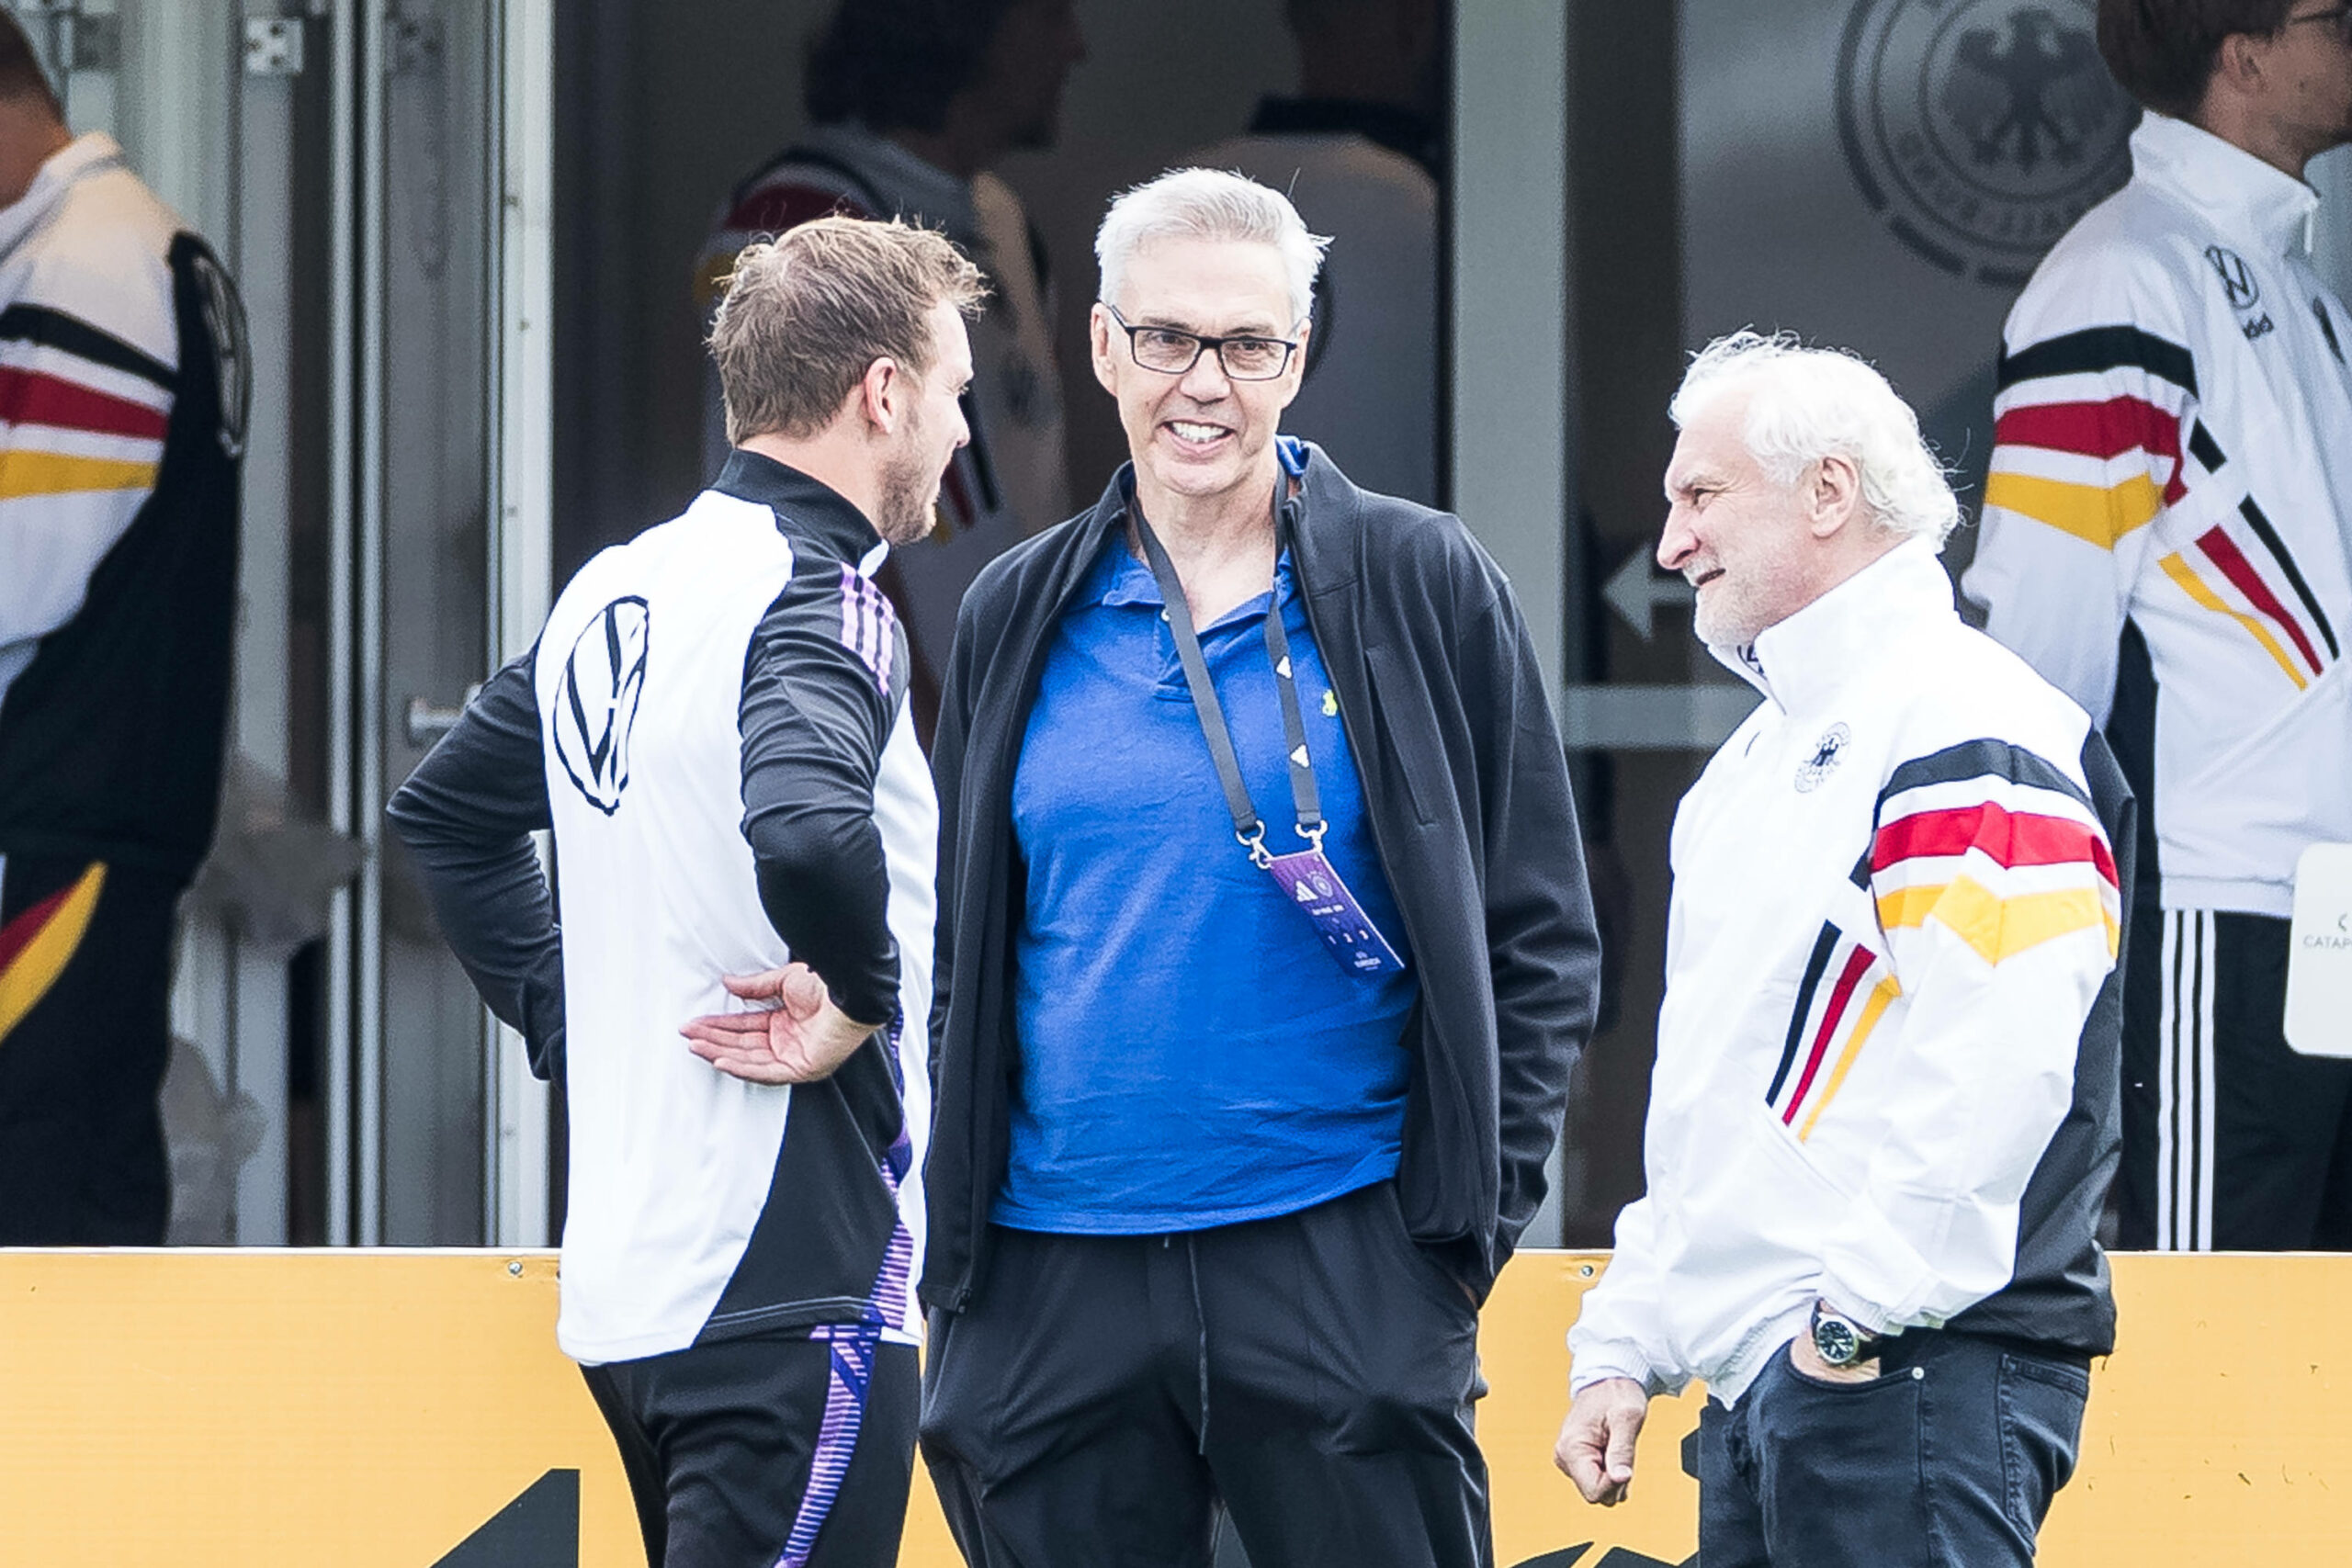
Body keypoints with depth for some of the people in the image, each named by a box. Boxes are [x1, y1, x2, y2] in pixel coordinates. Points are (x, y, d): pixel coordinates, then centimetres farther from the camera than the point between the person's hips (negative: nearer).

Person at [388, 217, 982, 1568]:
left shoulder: (613, 593, 14)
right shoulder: (818, 606, -13)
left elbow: (447, 811, 27)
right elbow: (807, 827, -34)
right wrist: (860, 997, -17)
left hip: (620, 1287, 9)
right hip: (793, 1293, -9)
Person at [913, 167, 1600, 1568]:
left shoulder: (1421, 586, 3)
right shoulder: (1019, 621, 11)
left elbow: (1542, 940, 3)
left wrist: (1478, 1209, -5)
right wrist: (950, 1231, 6)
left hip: (1342, 1256, -3)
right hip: (1055, 1281, 3)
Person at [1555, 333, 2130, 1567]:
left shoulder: (1968, 735, -10)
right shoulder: (1761, 756, 24)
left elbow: (1995, 1066, -22)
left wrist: (1859, 1308, -22)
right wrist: (1623, 1347, 22)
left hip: (1915, 1382, -10)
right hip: (1755, 1392, 10)